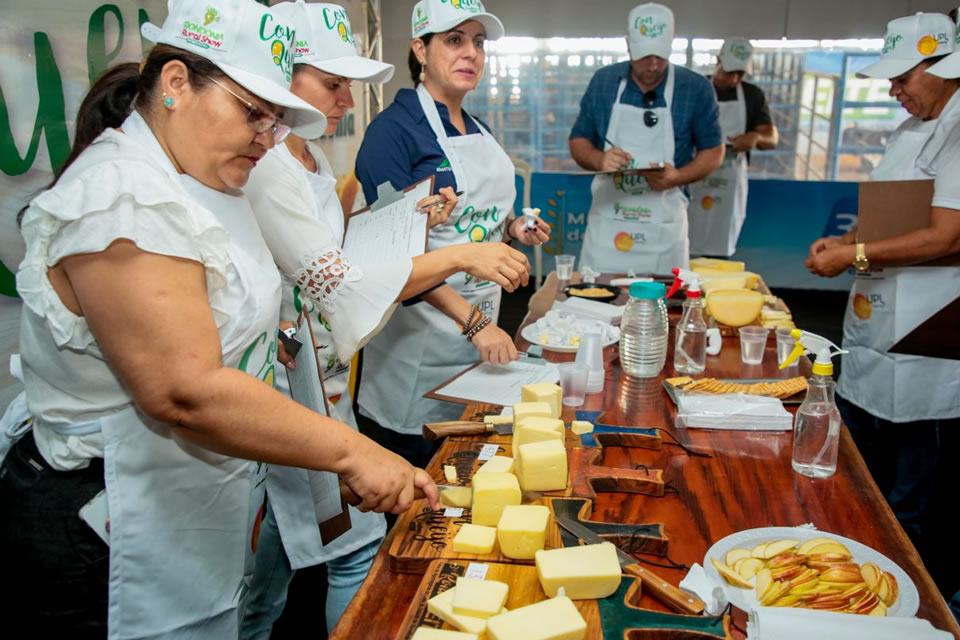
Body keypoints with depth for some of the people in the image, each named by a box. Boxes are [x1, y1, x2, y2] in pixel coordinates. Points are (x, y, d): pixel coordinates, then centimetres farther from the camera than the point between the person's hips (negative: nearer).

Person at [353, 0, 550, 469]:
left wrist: (513, 229, 2)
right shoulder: (394, 128, -13)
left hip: (482, 322, 8)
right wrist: (472, 320, -25)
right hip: (421, 323, -7)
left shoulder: (479, 132, 11)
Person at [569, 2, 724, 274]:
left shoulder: (696, 89, -1)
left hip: (664, 229, -1)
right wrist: (599, 159, -13)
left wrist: (676, 177, -15)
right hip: (606, 223, 1)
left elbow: (713, 152, 5)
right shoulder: (603, 81, 4)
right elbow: (578, 142, 10)